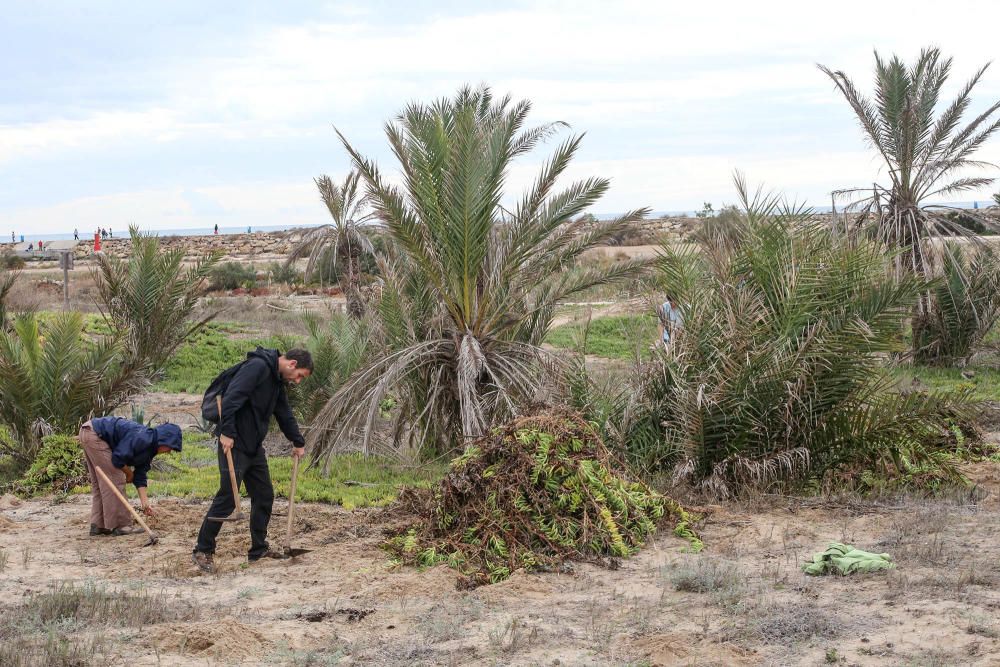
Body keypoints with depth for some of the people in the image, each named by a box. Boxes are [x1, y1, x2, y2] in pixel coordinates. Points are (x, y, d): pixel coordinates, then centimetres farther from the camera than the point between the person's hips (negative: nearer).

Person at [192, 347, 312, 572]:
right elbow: (232, 397, -26)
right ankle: (203, 551, 0)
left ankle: (259, 549, 21)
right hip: (234, 444, -10)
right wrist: (227, 432, -29)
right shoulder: (258, 366, -16)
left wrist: (298, 442, 34)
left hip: (255, 446, 10)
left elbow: (285, 415, 29)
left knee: (264, 496, 11)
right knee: (227, 498, -8)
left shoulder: (277, 381, 16)